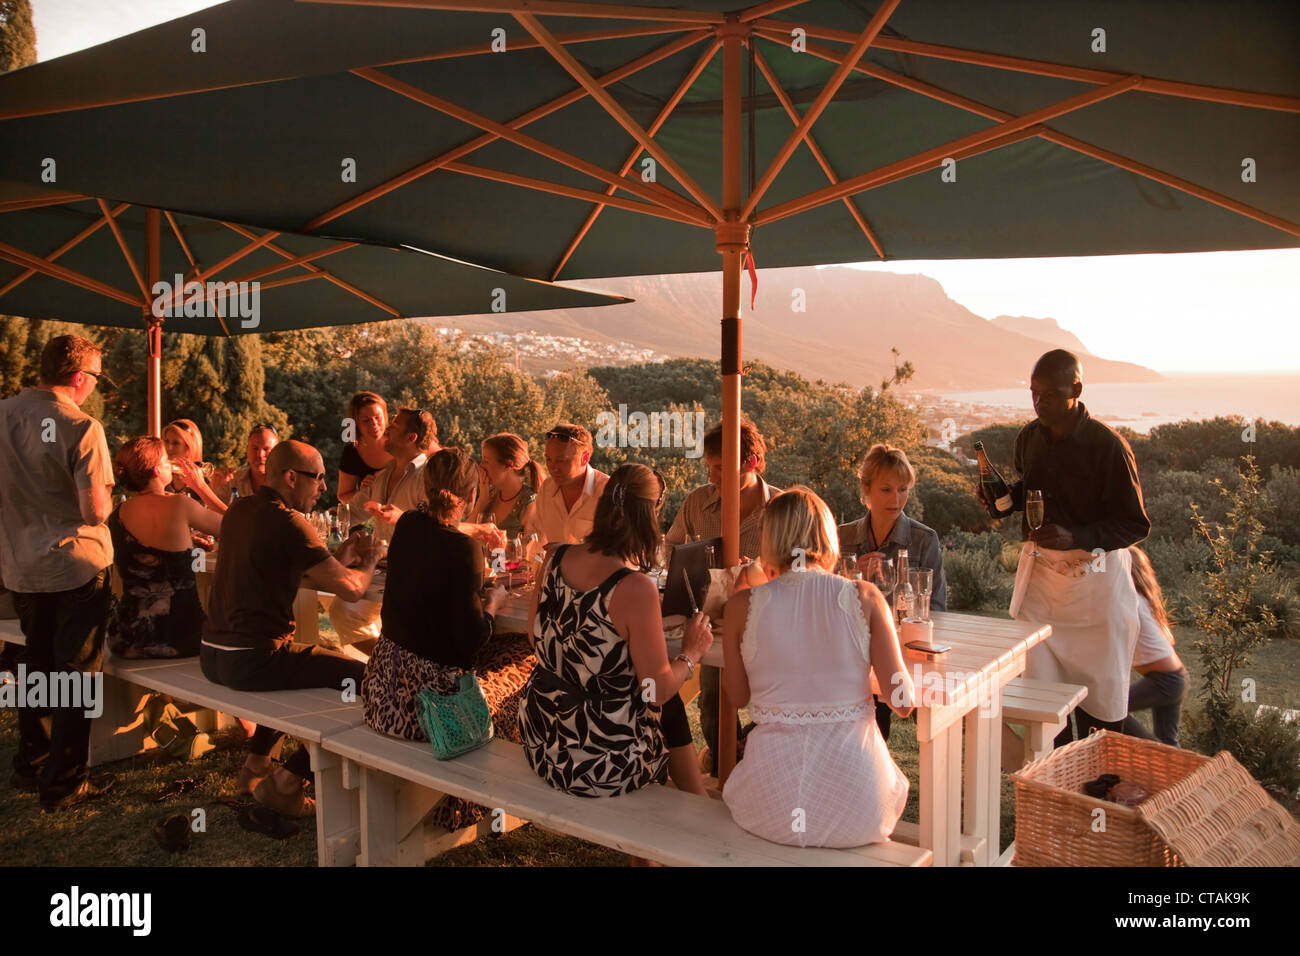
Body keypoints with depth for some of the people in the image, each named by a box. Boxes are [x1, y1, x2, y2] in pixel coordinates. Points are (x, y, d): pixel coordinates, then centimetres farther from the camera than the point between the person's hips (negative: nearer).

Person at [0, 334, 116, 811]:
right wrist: (108, 495, 1)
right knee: (77, 672, 5)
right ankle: (63, 782, 12)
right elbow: (96, 510, -20)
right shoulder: (82, 428, -19)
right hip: (75, 566, -6)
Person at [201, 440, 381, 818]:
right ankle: (287, 780, 3)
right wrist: (367, 564, 4)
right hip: (253, 659, -10)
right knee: (361, 676, -6)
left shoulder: (239, 511, 12)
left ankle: (256, 763, 37)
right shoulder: (288, 522, -16)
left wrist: (339, 559, 16)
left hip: (212, 653, 10)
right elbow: (351, 590, -17)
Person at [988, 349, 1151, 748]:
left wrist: (1075, 537, -28)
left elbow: (1135, 524, -13)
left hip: (1095, 576, -5)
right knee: (1039, 685, 6)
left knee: (1098, 687, 7)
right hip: (1040, 568, 5)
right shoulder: (1029, 438, 2)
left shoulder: (1108, 446, -17)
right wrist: (1004, 497, -1)